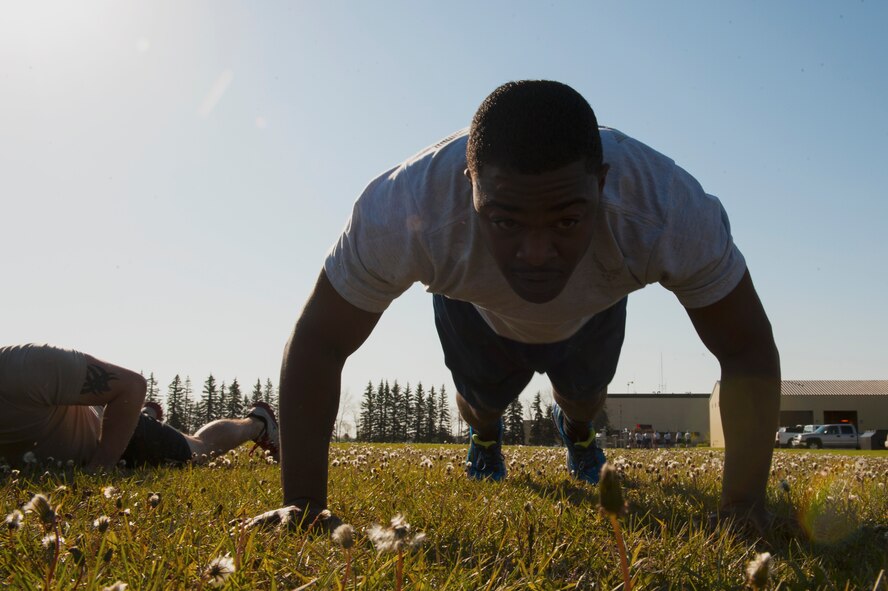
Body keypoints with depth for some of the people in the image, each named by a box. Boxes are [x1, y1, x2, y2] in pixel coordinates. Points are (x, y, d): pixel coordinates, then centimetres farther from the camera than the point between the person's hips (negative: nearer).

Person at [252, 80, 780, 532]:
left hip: (593, 309, 1)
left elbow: (748, 350, -31)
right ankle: (484, 437, 53)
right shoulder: (405, 210, -46)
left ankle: (577, 428, 58)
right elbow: (318, 345, -33)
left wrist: (743, 505, -37)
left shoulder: (672, 211, -45)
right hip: (476, 307, 0)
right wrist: (303, 501, -33)